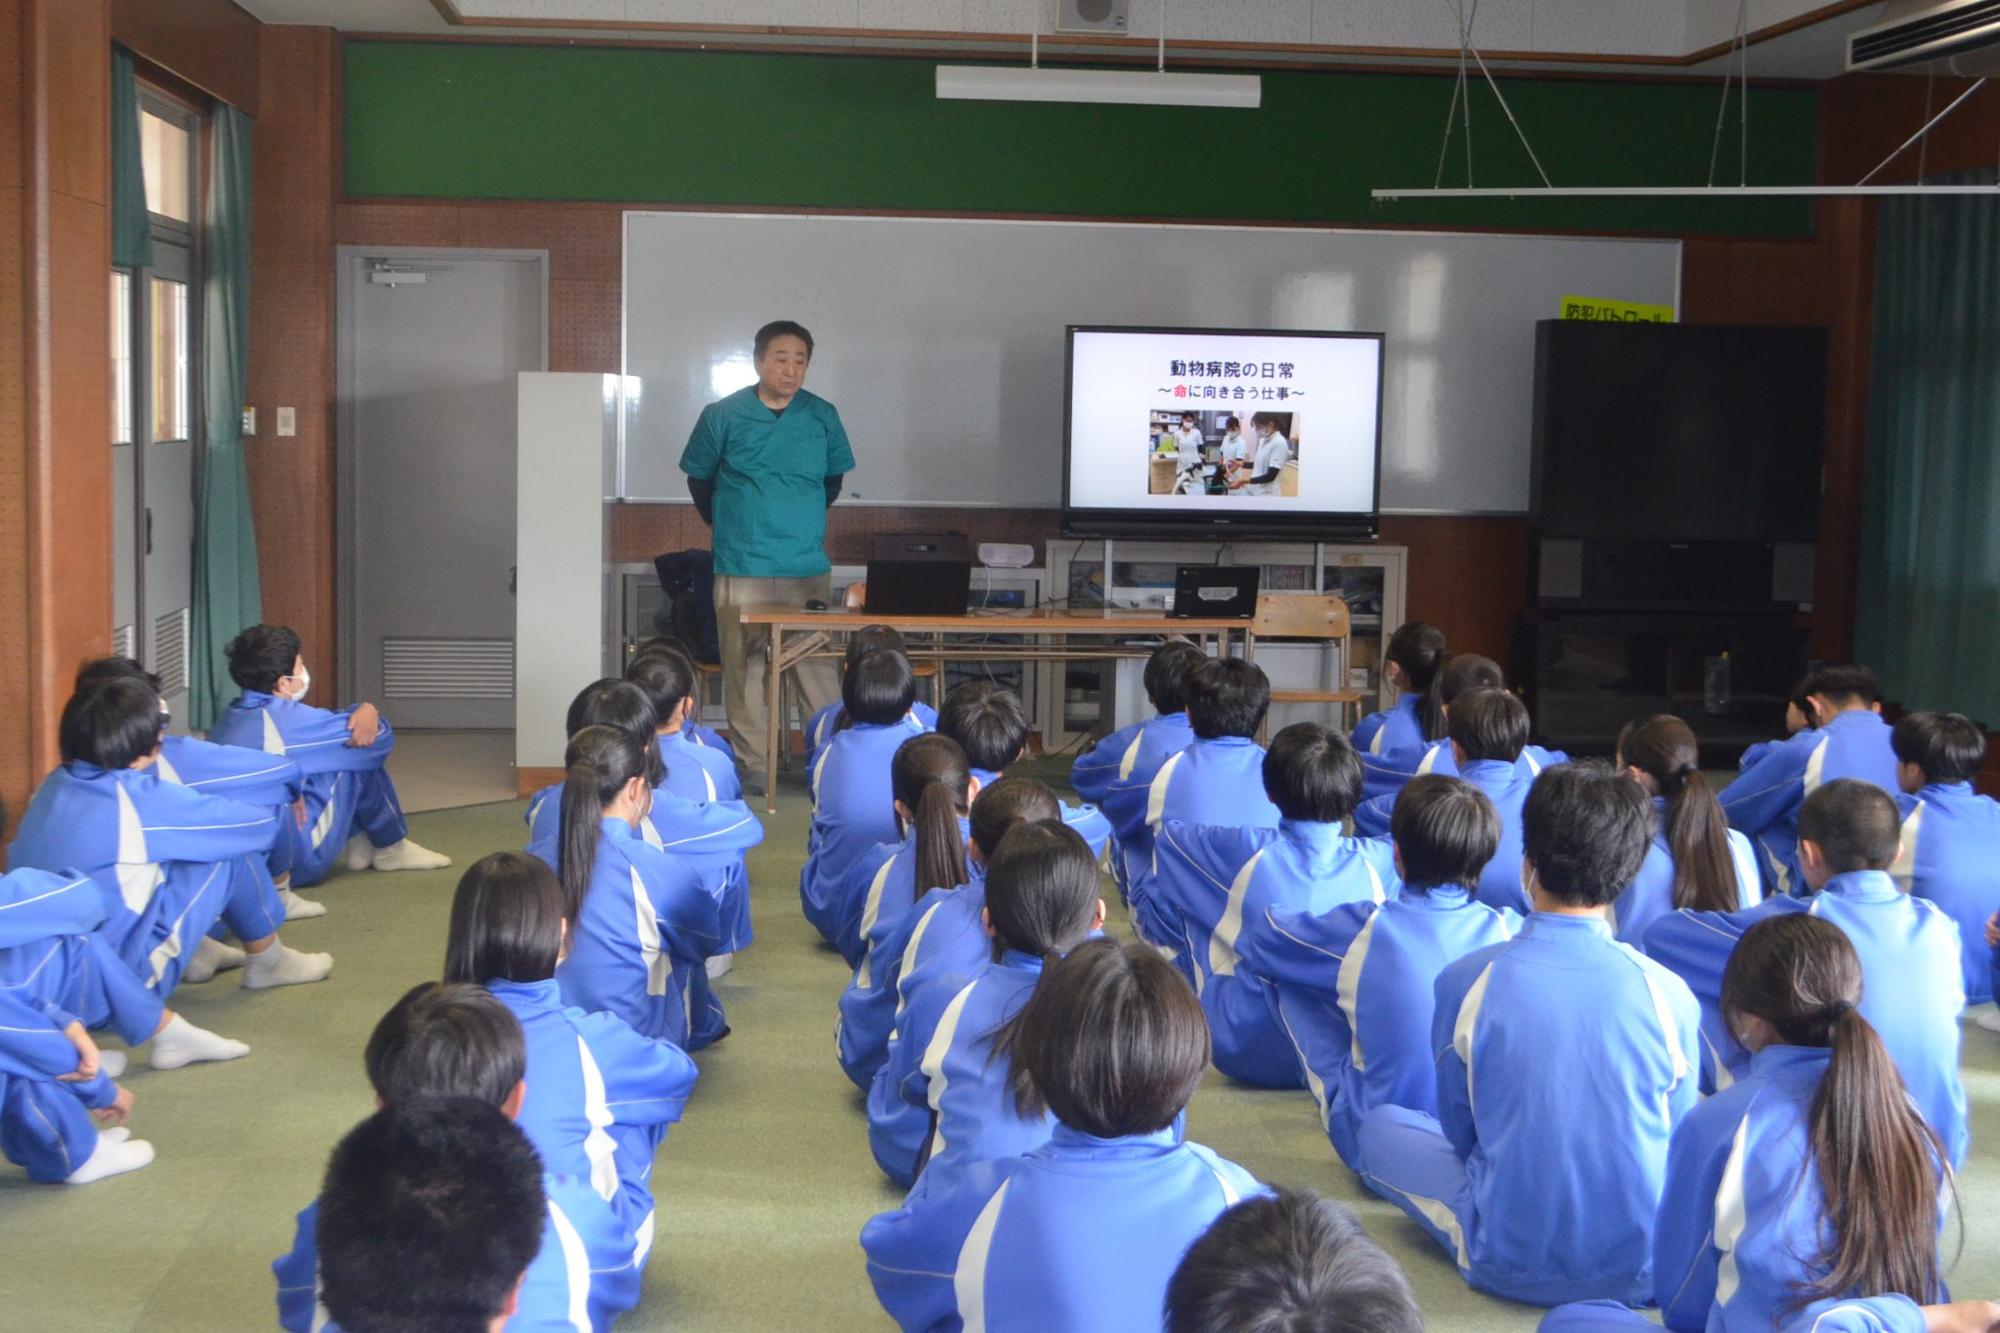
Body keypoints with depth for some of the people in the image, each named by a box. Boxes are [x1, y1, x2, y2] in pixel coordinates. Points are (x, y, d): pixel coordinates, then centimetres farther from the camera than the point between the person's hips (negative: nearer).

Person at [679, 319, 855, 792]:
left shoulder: (822, 417, 4)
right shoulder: (723, 415, -1)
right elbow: (699, 478, 12)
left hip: (808, 569, 1)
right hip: (741, 570, -1)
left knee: (817, 663, 0)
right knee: (745, 667, 2)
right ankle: (750, 762, 10)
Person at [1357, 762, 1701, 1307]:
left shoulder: (1465, 981, -13)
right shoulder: (1667, 992, -11)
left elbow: (1460, 1131, 1)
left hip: (1510, 1265, -1)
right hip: (1647, 1267, 1)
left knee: (1380, 1125, 21)